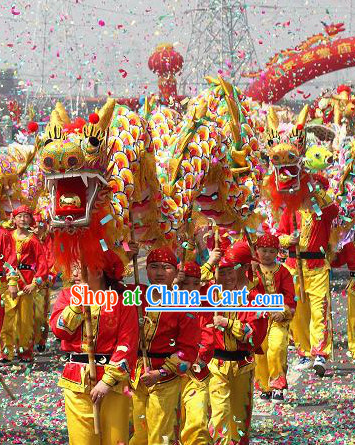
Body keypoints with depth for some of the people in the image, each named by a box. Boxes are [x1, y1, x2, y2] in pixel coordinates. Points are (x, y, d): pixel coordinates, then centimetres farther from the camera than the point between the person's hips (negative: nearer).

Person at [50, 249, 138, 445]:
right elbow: (59, 329, -5)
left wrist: (108, 381, -14)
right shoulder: (67, 295, 9)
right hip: (76, 381, 2)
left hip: (114, 380, -2)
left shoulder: (121, 300, -3)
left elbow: (127, 344, -8)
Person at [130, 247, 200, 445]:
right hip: (136, 374, 4)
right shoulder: (137, 295, 5)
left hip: (166, 378, -4)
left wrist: (161, 373, -15)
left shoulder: (183, 305, -6)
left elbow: (188, 348, -8)